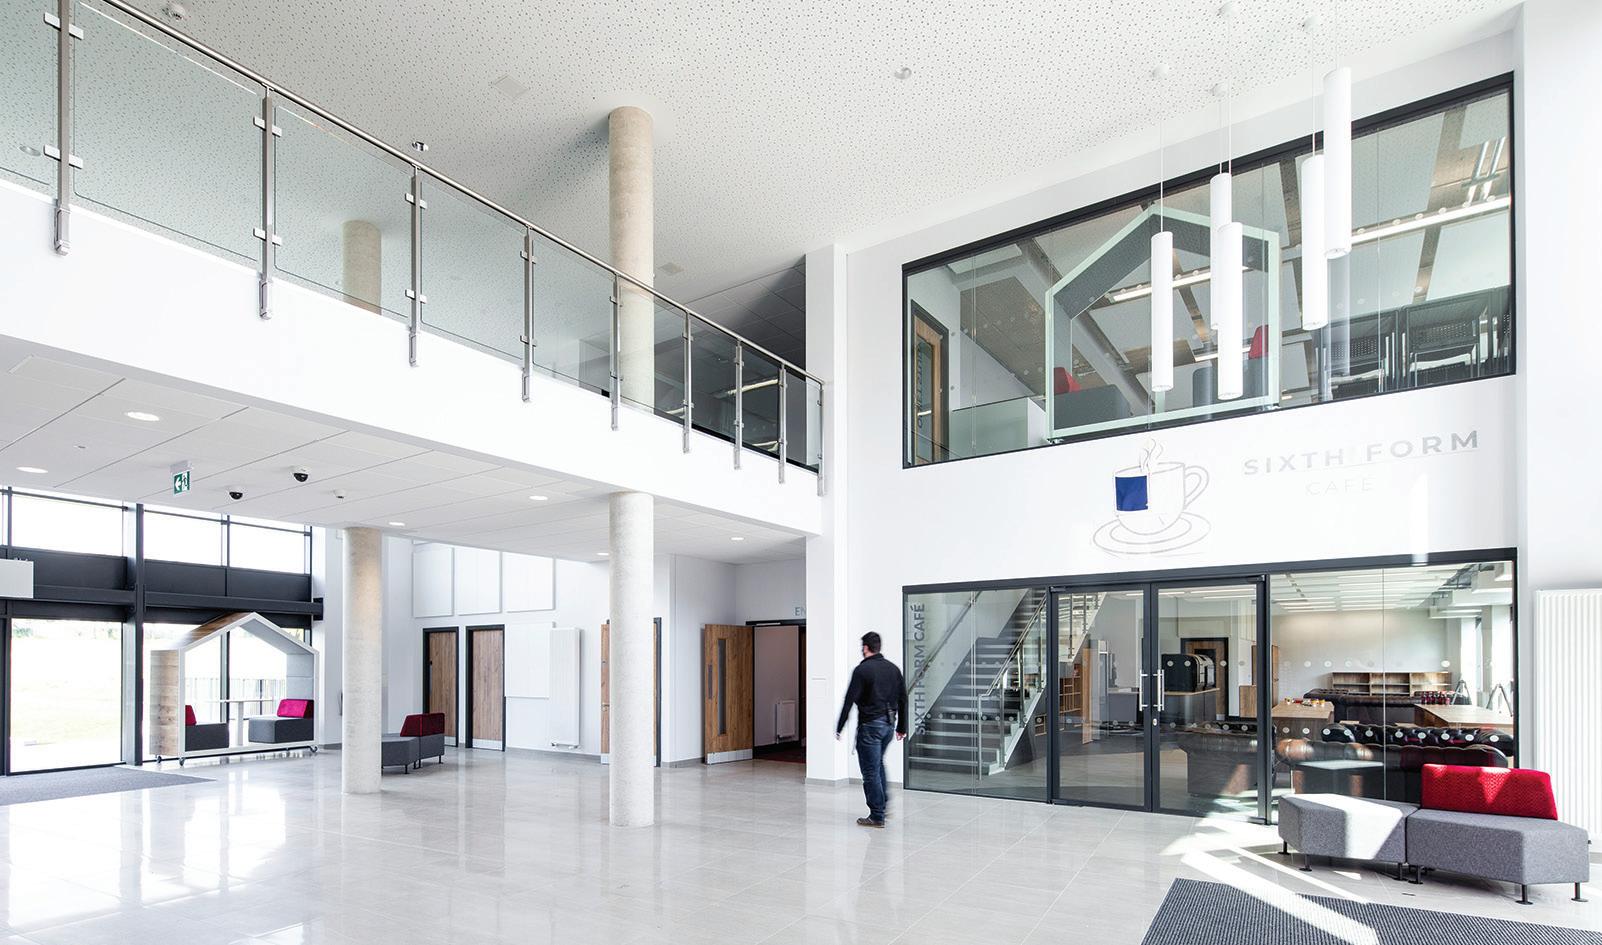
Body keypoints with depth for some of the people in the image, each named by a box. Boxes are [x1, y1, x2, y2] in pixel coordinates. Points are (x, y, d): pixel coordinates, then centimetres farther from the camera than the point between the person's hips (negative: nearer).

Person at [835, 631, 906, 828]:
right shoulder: (893, 668, 9)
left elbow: (849, 701, -13)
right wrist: (901, 727, 18)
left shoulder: (862, 669, -11)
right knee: (878, 764, 25)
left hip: (870, 725, -7)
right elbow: (903, 700, 11)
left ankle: (877, 816, 3)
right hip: (889, 724, 7)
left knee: (871, 771, 0)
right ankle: (884, 802, 19)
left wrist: (839, 728, -7)